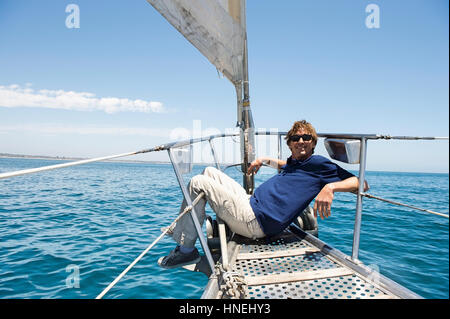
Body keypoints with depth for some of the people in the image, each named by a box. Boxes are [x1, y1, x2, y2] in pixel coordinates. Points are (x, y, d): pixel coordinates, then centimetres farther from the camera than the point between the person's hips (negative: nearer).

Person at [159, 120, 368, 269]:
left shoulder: (319, 164, -5)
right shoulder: (293, 162, 18)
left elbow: (361, 183, -13)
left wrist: (330, 187, -30)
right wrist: (264, 160, 32)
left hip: (255, 222, -9)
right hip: (250, 203, 9)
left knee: (198, 183, -10)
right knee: (210, 172, 17)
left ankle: (186, 250, -1)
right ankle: (181, 229, 17)